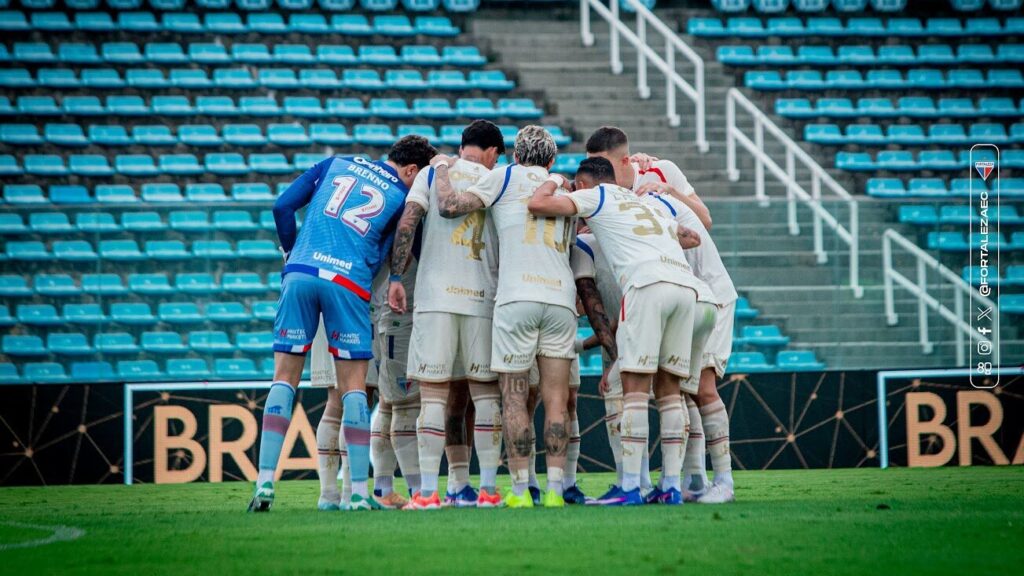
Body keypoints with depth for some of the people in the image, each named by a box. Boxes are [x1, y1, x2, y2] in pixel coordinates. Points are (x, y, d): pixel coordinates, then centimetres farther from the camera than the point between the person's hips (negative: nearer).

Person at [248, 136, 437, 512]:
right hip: (349, 281, -2)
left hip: (300, 272, 2)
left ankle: (265, 484, -2)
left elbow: (283, 206, 15)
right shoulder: (402, 198, 11)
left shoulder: (337, 164, 19)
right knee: (354, 386, 6)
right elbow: (378, 259, 8)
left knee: (285, 378, 6)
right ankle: (359, 492, 1)